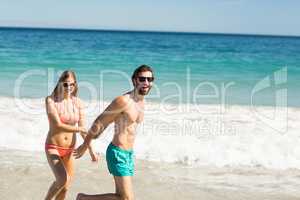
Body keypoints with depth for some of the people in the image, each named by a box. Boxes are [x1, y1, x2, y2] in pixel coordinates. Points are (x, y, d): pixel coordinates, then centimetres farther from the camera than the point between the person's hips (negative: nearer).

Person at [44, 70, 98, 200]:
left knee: (65, 188, 11)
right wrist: (79, 129, -18)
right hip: (53, 148, -5)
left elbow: (83, 128, 2)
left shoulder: (78, 103, -2)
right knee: (63, 180, -25)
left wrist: (91, 151, -1)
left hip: (69, 150, 5)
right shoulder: (51, 100, -13)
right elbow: (58, 125, -21)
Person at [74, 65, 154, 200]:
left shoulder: (141, 102, 9)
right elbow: (99, 122, -11)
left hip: (129, 154, 9)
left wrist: (96, 134, 24)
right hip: (118, 153, -9)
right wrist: (85, 145, -3)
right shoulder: (123, 101, -18)